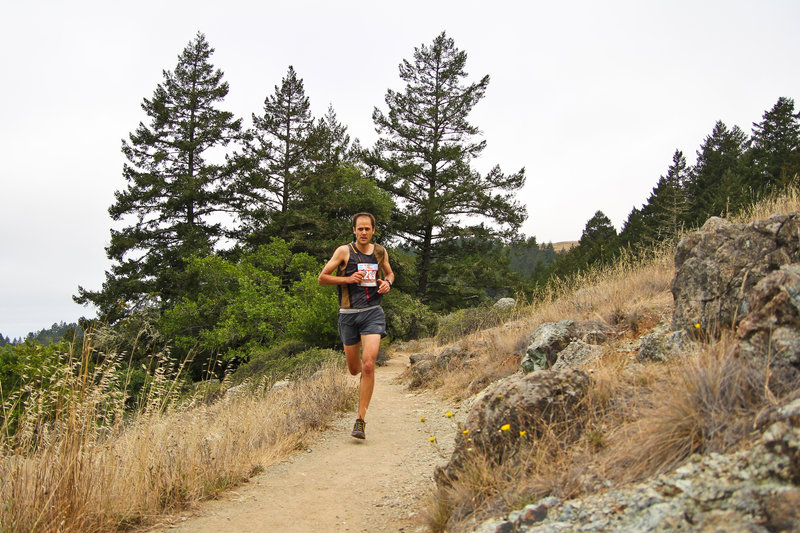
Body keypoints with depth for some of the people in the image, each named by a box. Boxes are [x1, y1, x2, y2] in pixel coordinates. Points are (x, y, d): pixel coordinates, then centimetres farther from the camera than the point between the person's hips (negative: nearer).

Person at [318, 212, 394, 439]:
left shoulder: (380, 252, 8)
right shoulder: (344, 251, -1)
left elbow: (389, 273, 27)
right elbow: (322, 277, 0)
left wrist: (387, 283, 3)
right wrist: (348, 279, -13)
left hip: (373, 312, 0)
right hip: (349, 315, 0)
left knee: (368, 366, -16)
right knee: (354, 369, 10)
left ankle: (360, 420, -10)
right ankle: (363, 372, 51)